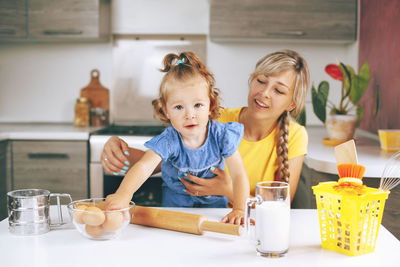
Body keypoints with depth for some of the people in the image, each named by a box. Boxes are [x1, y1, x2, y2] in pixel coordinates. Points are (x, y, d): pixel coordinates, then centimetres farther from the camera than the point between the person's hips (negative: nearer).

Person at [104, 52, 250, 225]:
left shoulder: (221, 135, -19)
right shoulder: (169, 141, -23)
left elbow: (238, 175, -17)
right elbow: (144, 167, -38)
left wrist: (239, 210, -31)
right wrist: (124, 194, -58)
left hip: (214, 204, 0)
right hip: (175, 203, 0)